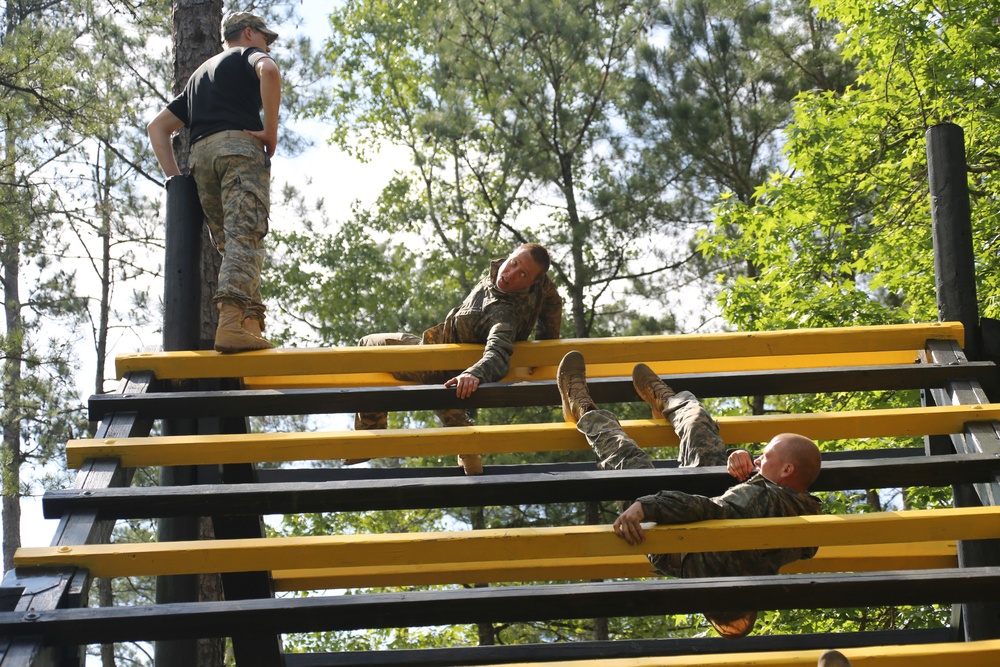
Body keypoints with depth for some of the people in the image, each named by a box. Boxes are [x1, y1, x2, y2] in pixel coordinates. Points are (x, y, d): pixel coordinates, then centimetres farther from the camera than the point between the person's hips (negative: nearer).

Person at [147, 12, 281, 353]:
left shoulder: (200, 74, 35)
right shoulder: (249, 54, 15)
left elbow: (157, 126, 31)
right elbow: (269, 71, -12)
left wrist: (174, 177, 20)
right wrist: (271, 131, -7)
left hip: (200, 157, 7)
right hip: (240, 147, -6)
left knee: (232, 247, 7)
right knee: (244, 238, -18)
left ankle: (251, 325, -6)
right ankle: (232, 322, -35)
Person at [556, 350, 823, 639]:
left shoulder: (762, 498, -40)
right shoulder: (806, 511, -13)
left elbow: (712, 509, -52)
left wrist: (644, 506, -60)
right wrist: (744, 459, -14)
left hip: (684, 559, -8)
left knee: (629, 461, 3)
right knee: (701, 436, 17)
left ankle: (585, 413, 32)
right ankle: (667, 401, 51)